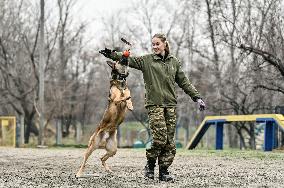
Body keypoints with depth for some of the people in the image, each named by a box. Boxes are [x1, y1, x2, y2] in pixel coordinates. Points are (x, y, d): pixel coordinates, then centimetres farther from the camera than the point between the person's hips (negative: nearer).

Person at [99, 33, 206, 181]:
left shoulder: (174, 62, 14)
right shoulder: (146, 60, 5)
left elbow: (184, 82, 18)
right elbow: (128, 59, -6)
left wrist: (197, 97, 14)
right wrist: (111, 54, -21)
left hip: (171, 104, 3)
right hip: (154, 104, -3)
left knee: (170, 140, 0)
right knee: (160, 137, -15)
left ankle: (164, 170, 8)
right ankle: (150, 165, 5)